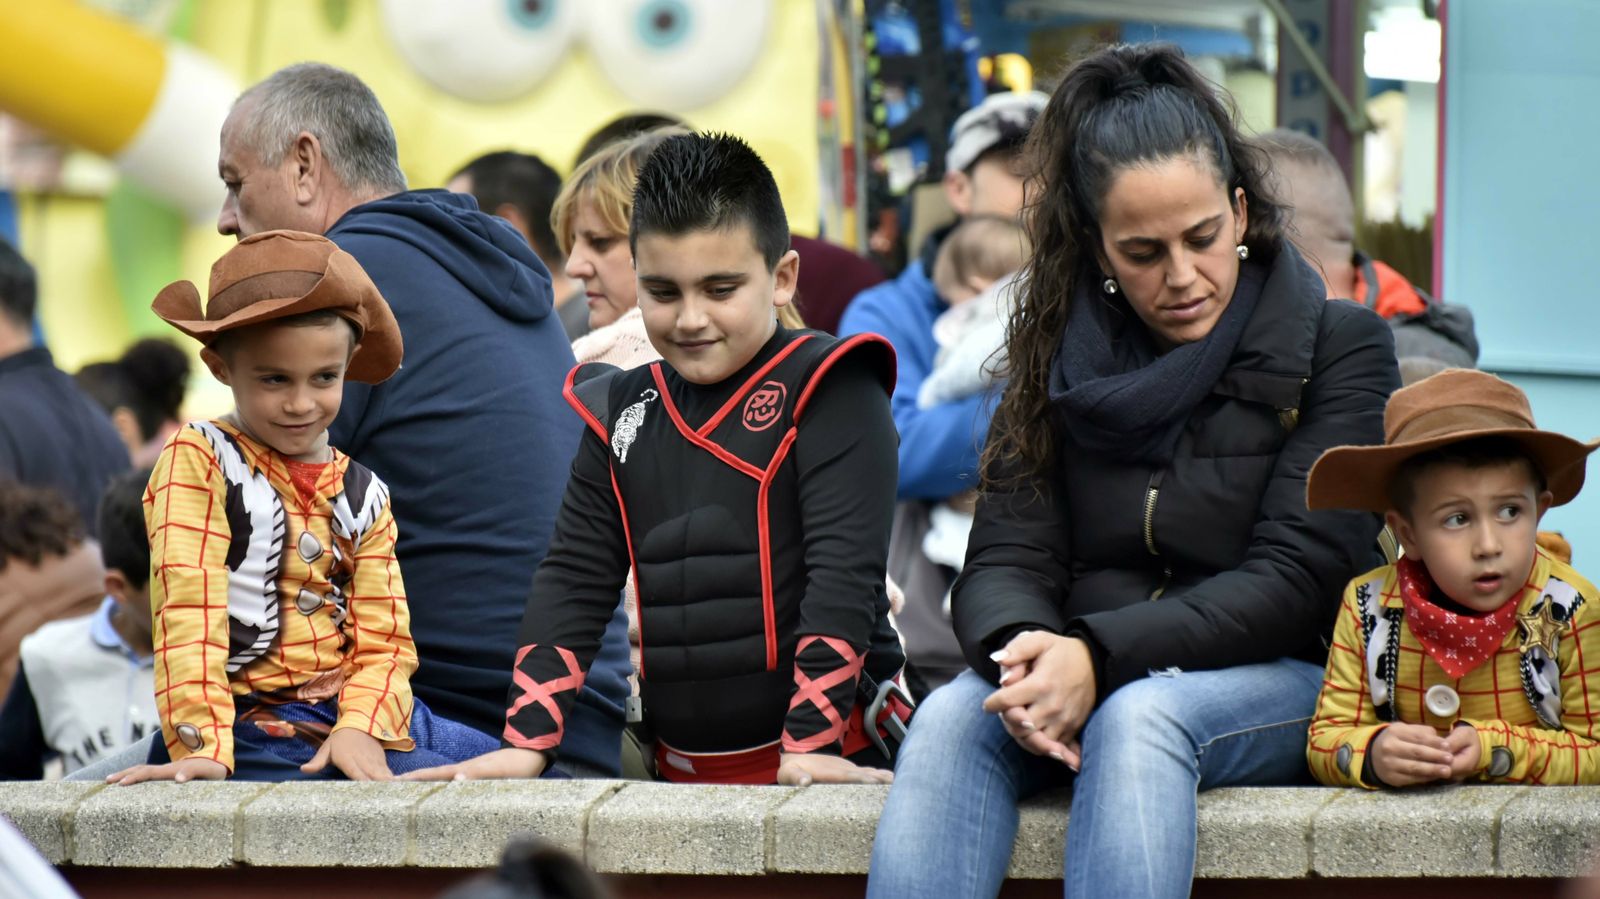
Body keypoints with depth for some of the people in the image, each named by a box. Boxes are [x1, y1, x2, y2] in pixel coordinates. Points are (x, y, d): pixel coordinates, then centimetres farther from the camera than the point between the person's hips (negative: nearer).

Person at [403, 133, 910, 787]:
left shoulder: (828, 391, -3)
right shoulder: (623, 417, 14)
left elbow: (844, 572, -11)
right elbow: (573, 582, 13)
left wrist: (811, 743, -20)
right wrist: (527, 743, 1)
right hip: (683, 772, 5)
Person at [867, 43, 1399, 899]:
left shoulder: (1338, 346, 1)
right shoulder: (1059, 353, 12)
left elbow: (1291, 581, -9)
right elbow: (1005, 557, 5)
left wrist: (1099, 656, -23)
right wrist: (1023, 652, -21)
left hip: (1272, 682, -3)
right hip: (1077, 678, 3)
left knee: (1137, 718, -36)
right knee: (951, 716, -29)